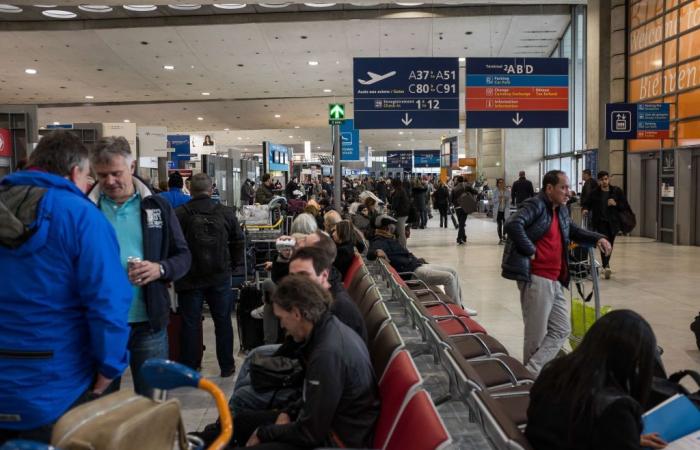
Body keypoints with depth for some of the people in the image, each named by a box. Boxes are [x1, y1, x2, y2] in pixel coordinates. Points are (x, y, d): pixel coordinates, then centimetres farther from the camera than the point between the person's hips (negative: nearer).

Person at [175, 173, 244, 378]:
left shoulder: (179, 214, -11)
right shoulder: (226, 213, -3)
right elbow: (238, 241, 4)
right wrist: (233, 264, 16)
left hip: (189, 278, -2)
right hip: (220, 276, 2)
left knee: (190, 324, 8)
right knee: (223, 322, 13)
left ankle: (189, 368, 15)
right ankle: (227, 366, 21)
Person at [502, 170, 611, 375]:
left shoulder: (561, 211, 17)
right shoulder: (535, 205, -11)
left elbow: (574, 231, 32)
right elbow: (513, 225, -27)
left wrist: (597, 238, 15)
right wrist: (530, 251, -20)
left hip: (555, 281, 9)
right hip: (536, 279, -9)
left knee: (561, 330, 10)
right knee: (537, 335, 0)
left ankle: (531, 372, 9)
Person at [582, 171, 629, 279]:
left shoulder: (617, 191, 3)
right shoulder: (594, 193, 1)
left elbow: (625, 206, 4)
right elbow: (587, 204, 9)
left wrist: (616, 204, -14)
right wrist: (586, 209, -13)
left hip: (613, 222, 2)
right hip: (600, 221, -2)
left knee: (610, 245, 11)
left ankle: (606, 266, 30)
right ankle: (606, 267, -25)